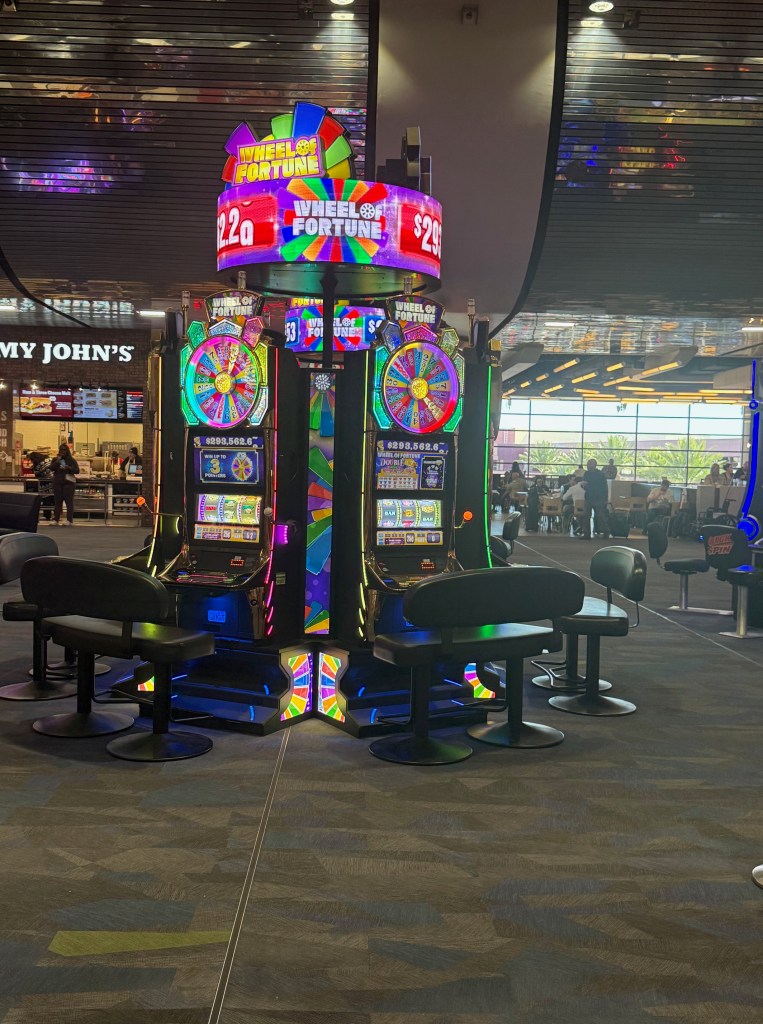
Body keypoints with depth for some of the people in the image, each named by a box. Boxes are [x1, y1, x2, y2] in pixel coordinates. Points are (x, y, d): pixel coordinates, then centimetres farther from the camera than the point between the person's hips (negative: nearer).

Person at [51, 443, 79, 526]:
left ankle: (70, 520, -10)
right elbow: (52, 468, -4)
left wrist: (68, 468, -16)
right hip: (57, 482, 3)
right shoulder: (55, 459, 12)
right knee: (57, 501, 4)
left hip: (68, 482, -3)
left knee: (69, 501, -7)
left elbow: (77, 470, -2)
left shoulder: (72, 460, 5)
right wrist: (58, 460, -10)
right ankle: (56, 519, 9)